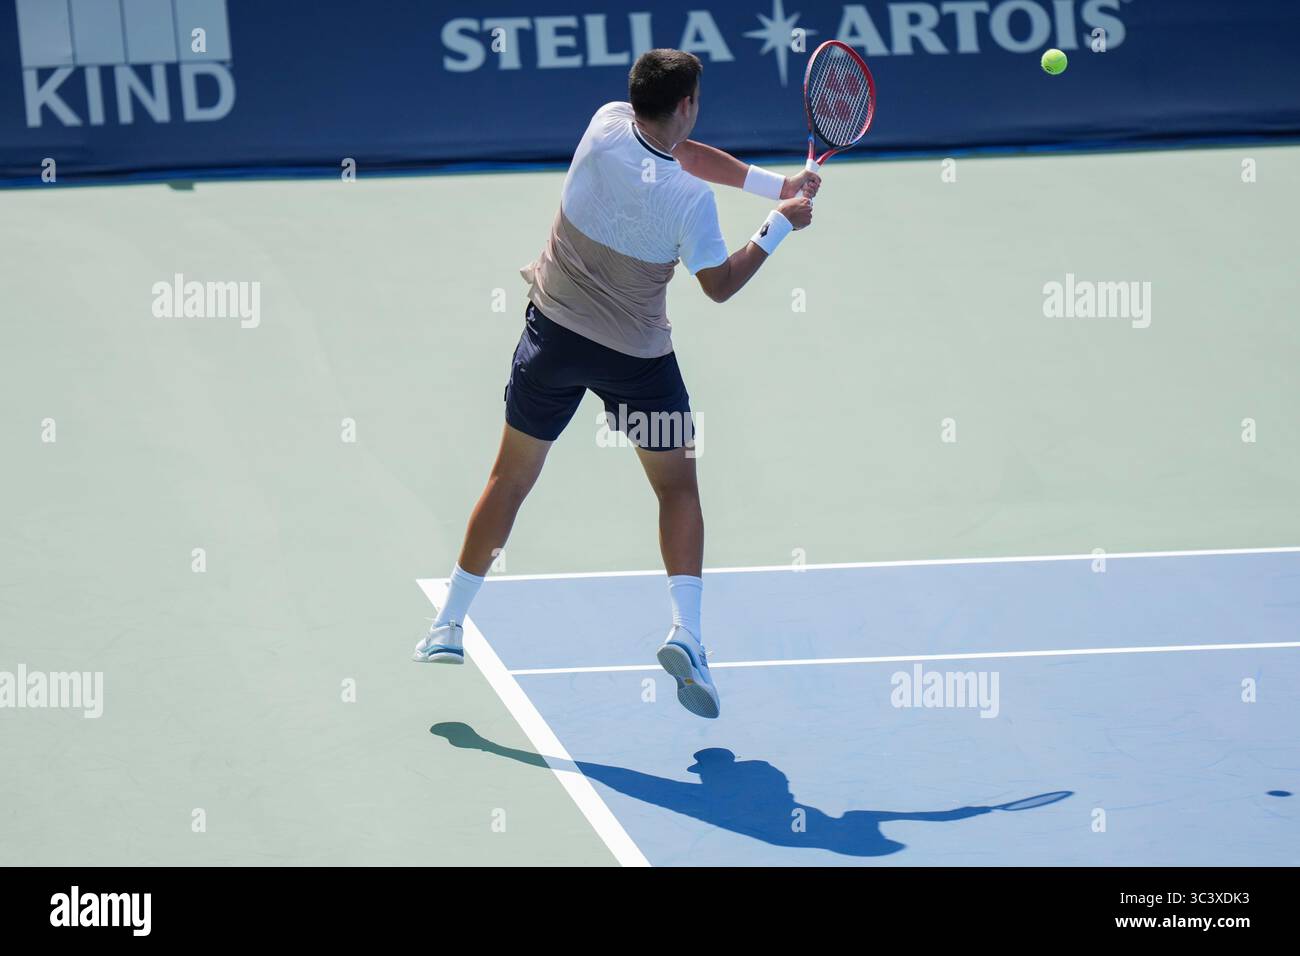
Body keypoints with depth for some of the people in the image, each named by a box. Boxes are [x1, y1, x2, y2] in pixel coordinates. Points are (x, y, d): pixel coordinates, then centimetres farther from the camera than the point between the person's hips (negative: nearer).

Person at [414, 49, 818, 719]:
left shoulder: (606, 124, -10)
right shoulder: (689, 199, -20)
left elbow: (681, 155, 6)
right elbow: (720, 285, -7)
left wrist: (778, 183, 7)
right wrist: (779, 226, 2)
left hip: (554, 331, 3)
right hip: (638, 357, -3)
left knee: (511, 479, 15)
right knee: (678, 487, 11)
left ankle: (447, 628, 19)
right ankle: (685, 631, -7)